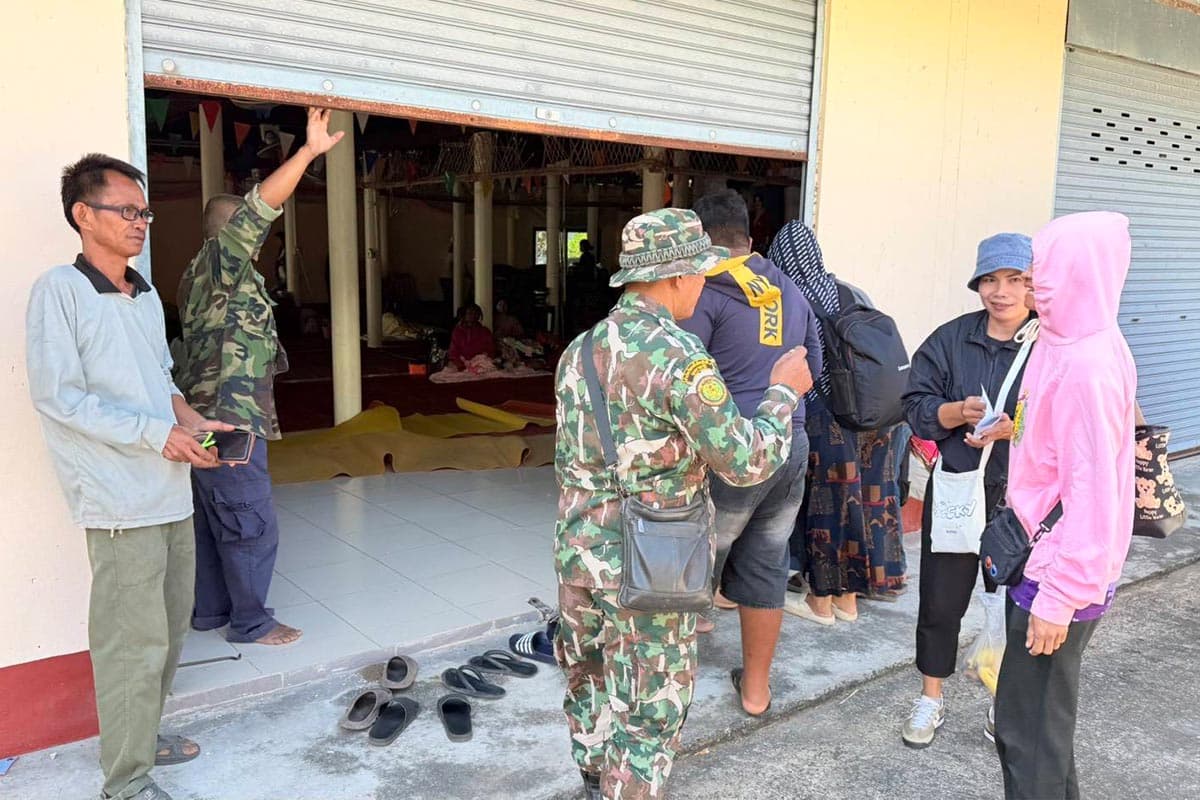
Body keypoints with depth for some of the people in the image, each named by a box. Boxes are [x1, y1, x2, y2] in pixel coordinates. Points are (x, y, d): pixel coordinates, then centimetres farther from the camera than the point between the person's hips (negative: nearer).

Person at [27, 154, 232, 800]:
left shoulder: (146, 294, 15)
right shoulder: (59, 291, -8)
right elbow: (57, 396, -14)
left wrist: (195, 423, 4)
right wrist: (157, 434, -17)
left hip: (170, 491, 8)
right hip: (120, 499, -7)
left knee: (169, 630, 15)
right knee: (135, 643, -3)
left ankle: (143, 736, 33)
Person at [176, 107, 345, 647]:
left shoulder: (199, 275, 18)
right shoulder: (219, 260, -12)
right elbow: (258, 209, -26)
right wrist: (309, 152, -30)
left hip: (205, 420, 10)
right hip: (229, 423, -10)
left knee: (211, 523, 17)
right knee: (252, 528, -1)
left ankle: (209, 610, 28)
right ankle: (250, 621, 10)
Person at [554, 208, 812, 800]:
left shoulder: (578, 350, 4)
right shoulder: (678, 355, -20)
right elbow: (746, 462, -18)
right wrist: (784, 392, -3)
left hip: (579, 554, 8)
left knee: (588, 681, 23)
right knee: (649, 712, 9)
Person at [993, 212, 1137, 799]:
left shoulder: (1088, 366, -23)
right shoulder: (1069, 345, 6)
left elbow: (1092, 494, -24)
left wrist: (1059, 596, -21)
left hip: (1062, 575, -9)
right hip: (1041, 559, 9)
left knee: (1030, 728, 4)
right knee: (1026, 715, 22)